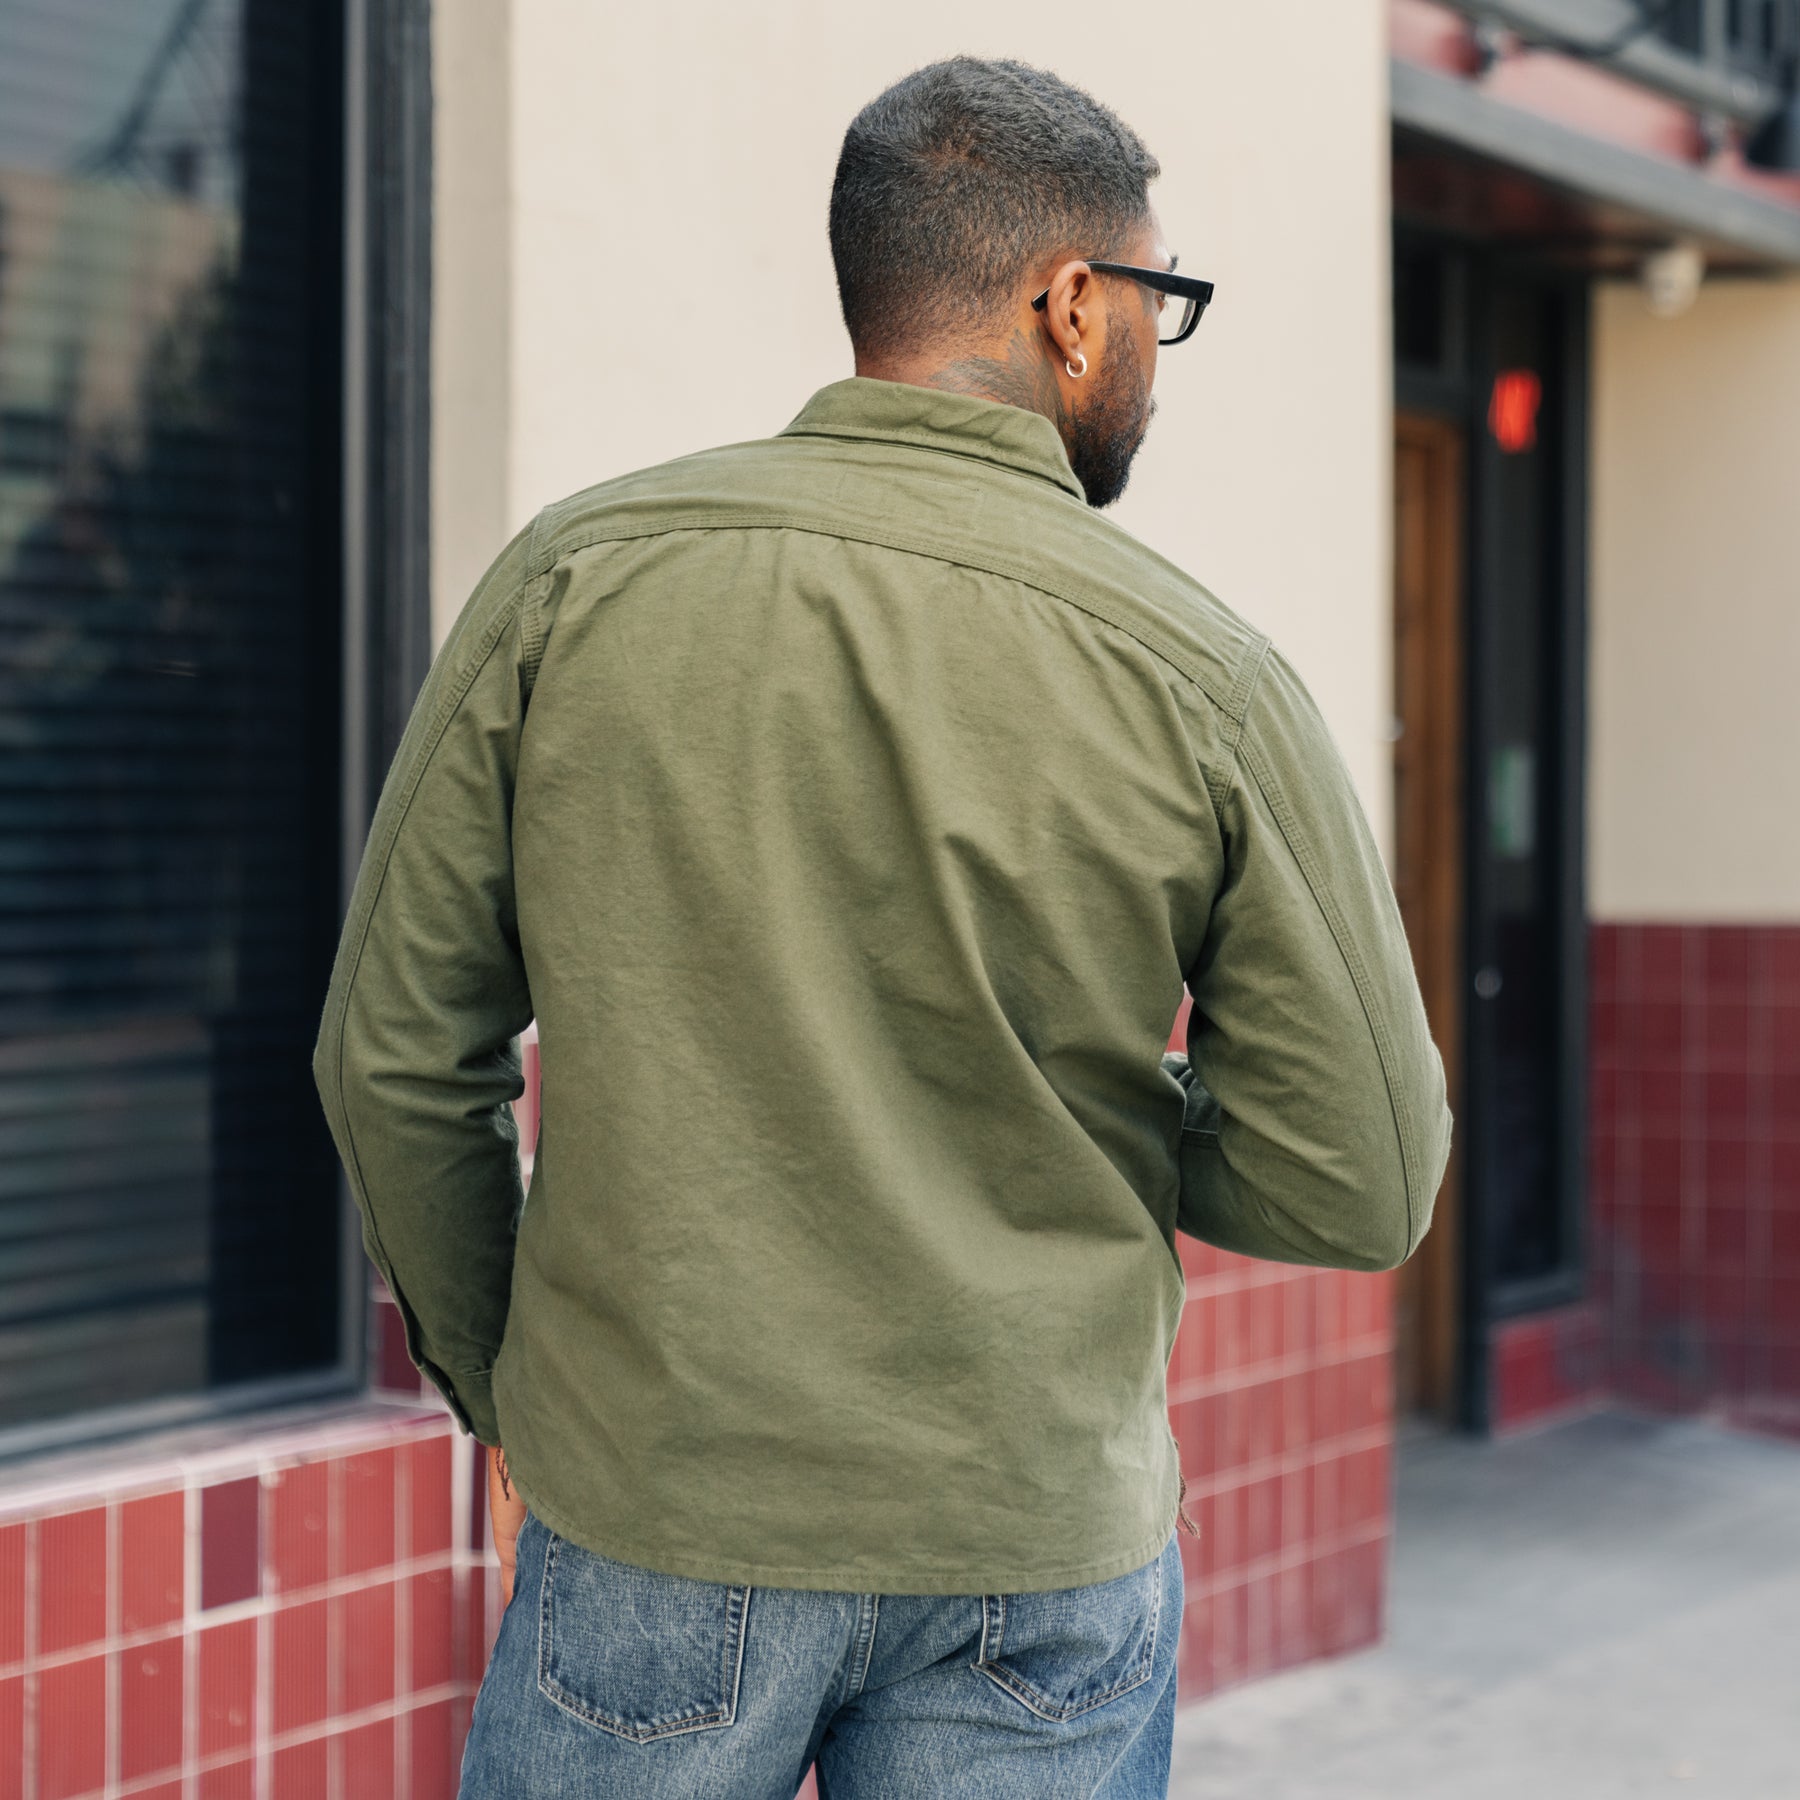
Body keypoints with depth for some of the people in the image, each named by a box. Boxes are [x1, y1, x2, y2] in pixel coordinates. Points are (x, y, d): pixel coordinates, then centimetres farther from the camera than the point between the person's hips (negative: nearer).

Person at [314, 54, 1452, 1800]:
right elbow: (1354, 1184, -6)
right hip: (1040, 1559, 0)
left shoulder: (577, 577, -5)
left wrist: (500, 1401, 13)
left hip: (653, 1530, 1)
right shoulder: (1204, 678, -8)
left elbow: (397, 1054, -1)